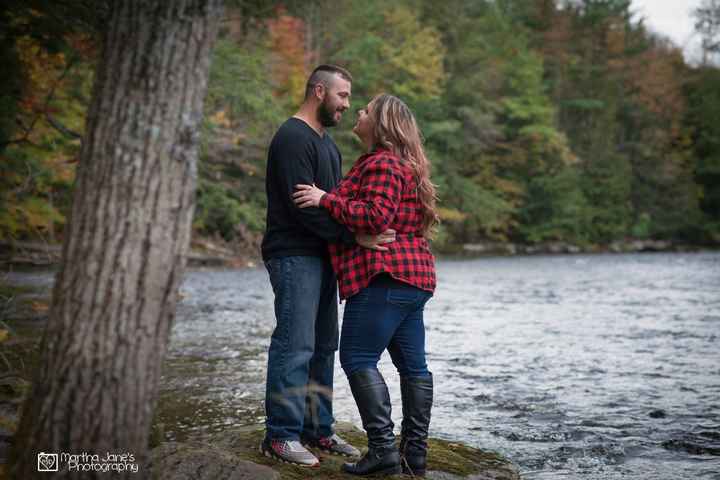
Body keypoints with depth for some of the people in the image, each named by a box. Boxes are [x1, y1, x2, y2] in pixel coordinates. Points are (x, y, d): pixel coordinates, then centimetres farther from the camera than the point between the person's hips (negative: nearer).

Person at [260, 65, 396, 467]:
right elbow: (303, 207, -21)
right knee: (295, 345, -9)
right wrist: (354, 237, -25)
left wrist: (364, 231, 8)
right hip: (295, 256, -10)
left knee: (323, 347, 11)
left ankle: (317, 429, 19)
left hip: (322, 257, 10)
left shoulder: (327, 143, 21)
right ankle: (281, 436, -2)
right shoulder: (293, 139, -12)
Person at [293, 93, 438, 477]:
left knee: (358, 358, -9)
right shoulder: (405, 164, 24)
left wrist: (326, 200, -16)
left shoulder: (382, 163, -10)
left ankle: (383, 448, -13)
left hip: (385, 277, -11)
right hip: (414, 275, 11)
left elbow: (376, 216, -21)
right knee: (412, 364, 8)